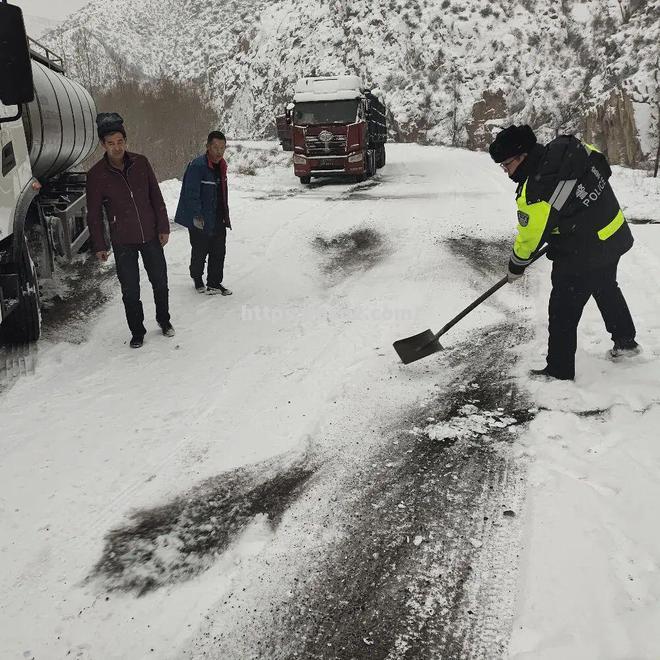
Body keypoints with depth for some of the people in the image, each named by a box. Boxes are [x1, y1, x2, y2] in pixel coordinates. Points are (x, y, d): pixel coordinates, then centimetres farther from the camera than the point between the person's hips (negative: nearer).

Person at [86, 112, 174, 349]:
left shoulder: (140, 163, -4)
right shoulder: (96, 175, -8)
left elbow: (156, 197, 4)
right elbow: (94, 214, -2)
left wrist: (163, 227, 2)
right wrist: (99, 245, -3)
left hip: (151, 236, 2)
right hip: (122, 242, -2)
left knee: (160, 282, 13)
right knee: (130, 291, 5)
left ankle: (164, 320, 35)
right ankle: (137, 332, 22)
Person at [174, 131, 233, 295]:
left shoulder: (221, 166, 8)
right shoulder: (197, 166, -19)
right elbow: (191, 194, -22)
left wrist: (225, 216, 21)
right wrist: (197, 216, -28)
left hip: (219, 220, 7)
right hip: (201, 220, -7)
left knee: (219, 251, 10)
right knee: (200, 252, 8)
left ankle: (214, 283, 23)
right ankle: (197, 279, 30)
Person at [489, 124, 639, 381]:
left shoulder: (534, 195, -27)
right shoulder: (566, 147, -7)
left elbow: (529, 238, -15)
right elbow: (603, 168, 10)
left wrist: (515, 268, 3)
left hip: (582, 257, -9)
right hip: (616, 234, 9)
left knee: (562, 312, 6)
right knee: (607, 290, 31)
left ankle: (560, 371, 18)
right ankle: (626, 342, 49)